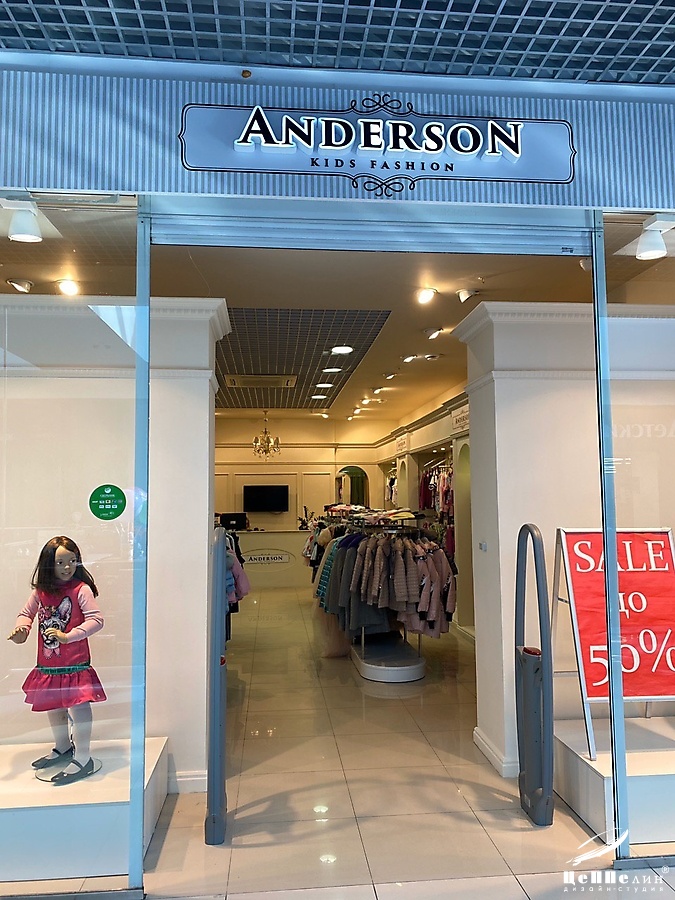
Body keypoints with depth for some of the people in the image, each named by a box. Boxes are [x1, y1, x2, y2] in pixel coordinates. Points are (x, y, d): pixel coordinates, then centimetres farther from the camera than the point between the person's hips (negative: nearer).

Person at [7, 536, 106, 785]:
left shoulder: (81, 589, -14)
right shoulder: (41, 591, 2)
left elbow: (96, 619, -20)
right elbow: (27, 613, 16)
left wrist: (67, 636, -27)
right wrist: (21, 628, -6)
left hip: (75, 662, -7)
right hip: (48, 663, 7)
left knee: (78, 705, -8)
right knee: (53, 705, 21)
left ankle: (83, 758, 4)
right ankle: (62, 748, 42)